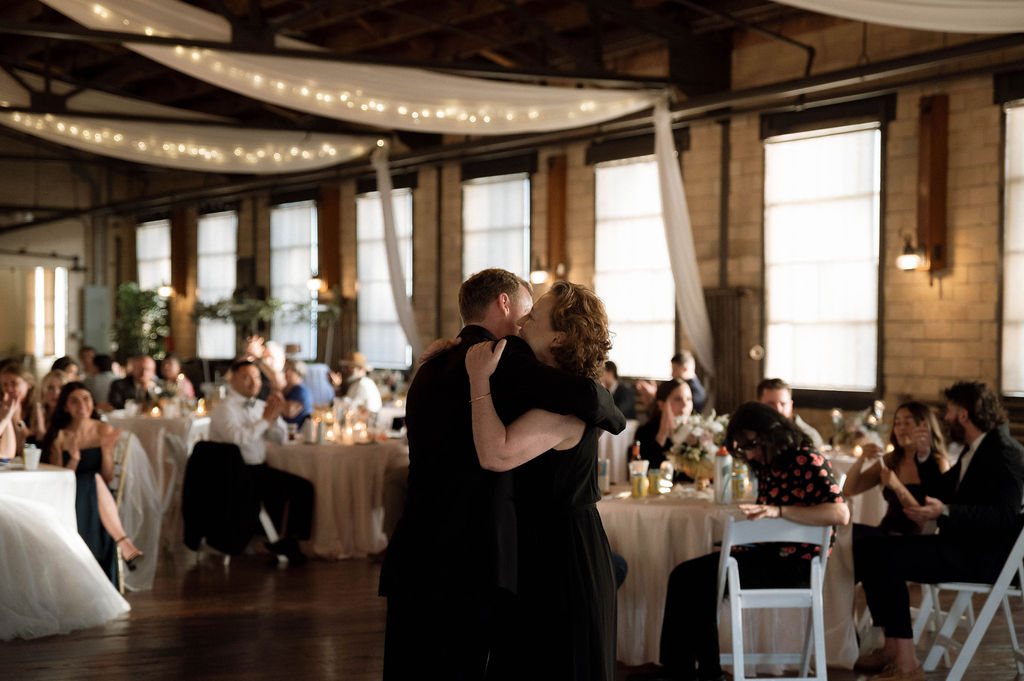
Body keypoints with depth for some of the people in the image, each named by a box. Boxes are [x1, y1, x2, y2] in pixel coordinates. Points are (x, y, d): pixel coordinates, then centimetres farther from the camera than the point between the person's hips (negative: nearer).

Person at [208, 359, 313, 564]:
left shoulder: (259, 406, 14)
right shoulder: (225, 408, -8)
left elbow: (279, 439, 15)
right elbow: (237, 438, -26)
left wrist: (275, 416, -3)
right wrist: (265, 419, -17)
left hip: (259, 468, 7)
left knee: (304, 487, -9)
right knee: (276, 490, -26)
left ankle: (291, 540, -1)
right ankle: (274, 539, -4)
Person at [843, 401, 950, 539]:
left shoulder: (938, 463, -3)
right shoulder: (891, 460, 13)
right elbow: (848, 491, 9)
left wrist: (897, 486, -22)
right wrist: (861, 460, -8)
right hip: (887, 531, 5)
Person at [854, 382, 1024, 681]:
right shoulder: (975, 450, 17)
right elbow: (941, 490, 28)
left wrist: (945, 512, -34)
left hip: (985, 556, -11)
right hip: (962, 545, 11)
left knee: (885, 557, -25)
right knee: (866, 548, 5)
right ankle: (892, 647, 1)